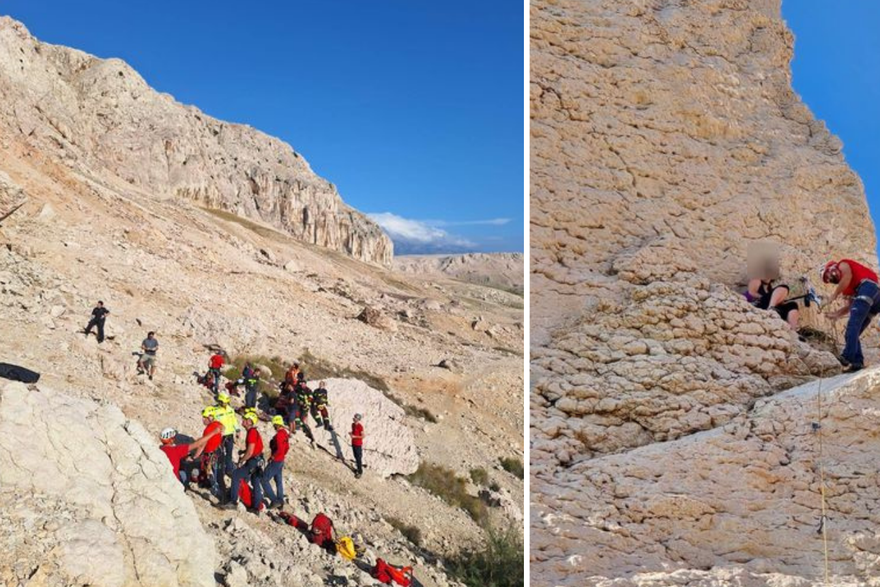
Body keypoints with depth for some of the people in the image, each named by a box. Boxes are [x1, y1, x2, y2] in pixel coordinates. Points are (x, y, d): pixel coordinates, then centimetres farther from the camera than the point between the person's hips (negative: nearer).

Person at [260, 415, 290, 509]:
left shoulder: (278, 435, -24)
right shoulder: (285, 433, 4)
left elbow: (280, 450, -31)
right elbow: (287, 447, 15)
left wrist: (272, 457, -18)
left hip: (275, 461, -9)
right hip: (281, 461, 9)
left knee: (264, 480, 0)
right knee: (279, 481, 18)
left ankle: (274, 500, -1)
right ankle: (280, 502, 25)